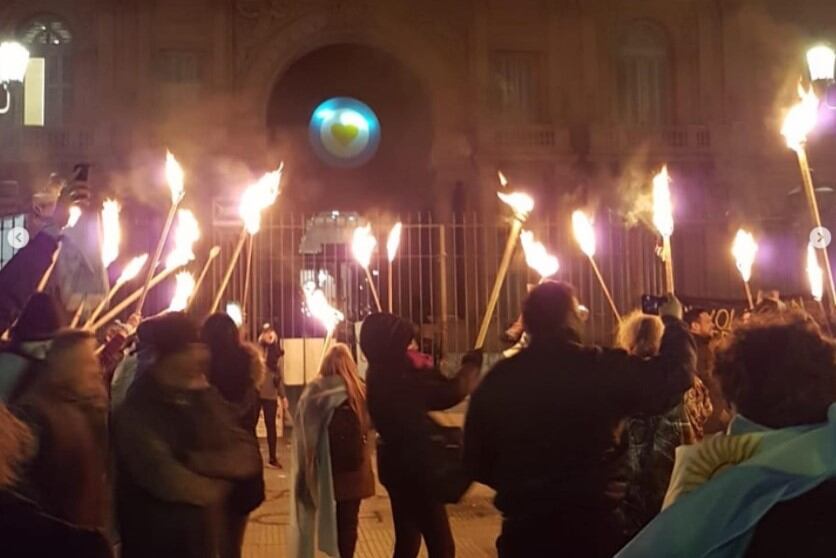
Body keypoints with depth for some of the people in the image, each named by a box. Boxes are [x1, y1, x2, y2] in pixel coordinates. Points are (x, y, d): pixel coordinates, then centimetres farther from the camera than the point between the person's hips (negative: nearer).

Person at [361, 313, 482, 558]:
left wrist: (423, 369, 4)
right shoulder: (394, 380, -24)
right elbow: (449, 393, -21)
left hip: (401, 464, 10)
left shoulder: (380, 376, 6)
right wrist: (471, 365, -7)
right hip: (415, 467, -10)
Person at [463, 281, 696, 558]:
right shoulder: (602, 368, -14)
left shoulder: (497, 379, -4)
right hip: (592, 525, -2)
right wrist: (673, 322, 14)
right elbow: (673, 376, -3)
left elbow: (476, 459, 4)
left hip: (523, 528, 3)